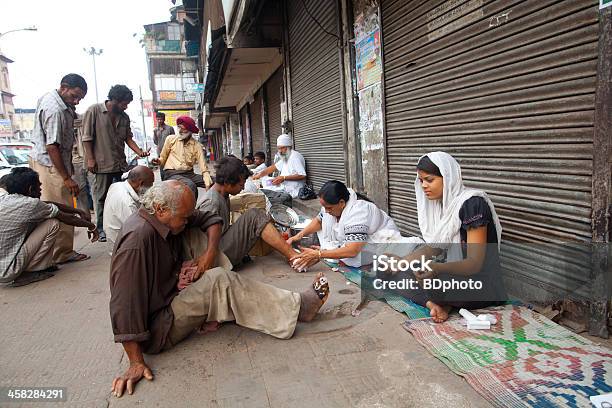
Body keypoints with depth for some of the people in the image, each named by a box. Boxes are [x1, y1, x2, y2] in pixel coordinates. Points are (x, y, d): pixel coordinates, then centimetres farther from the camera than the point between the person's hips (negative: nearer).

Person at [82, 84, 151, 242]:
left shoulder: (124, 117, 10)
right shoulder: (94, 111, -6)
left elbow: (128, 138, 11)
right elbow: (87, 137, -7)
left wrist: (139, 152, -6)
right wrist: (90, 159, -11)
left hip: (120, 164, 5)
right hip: (100, 164, -5)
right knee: (101, 198, 5)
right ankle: (101, 229, 16)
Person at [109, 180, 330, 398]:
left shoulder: (170, 216, -4)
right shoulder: (138, 237, -30)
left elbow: (210, 219, 6)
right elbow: (125, 301, -31)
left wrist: (210, 252, -14)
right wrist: (136, 363, -28)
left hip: (172, 297, 9)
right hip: (156, 331, -9)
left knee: (197, 235, -1)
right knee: (219, 282, -27)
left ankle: (211, 318, -7)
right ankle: (298, 308, -16)